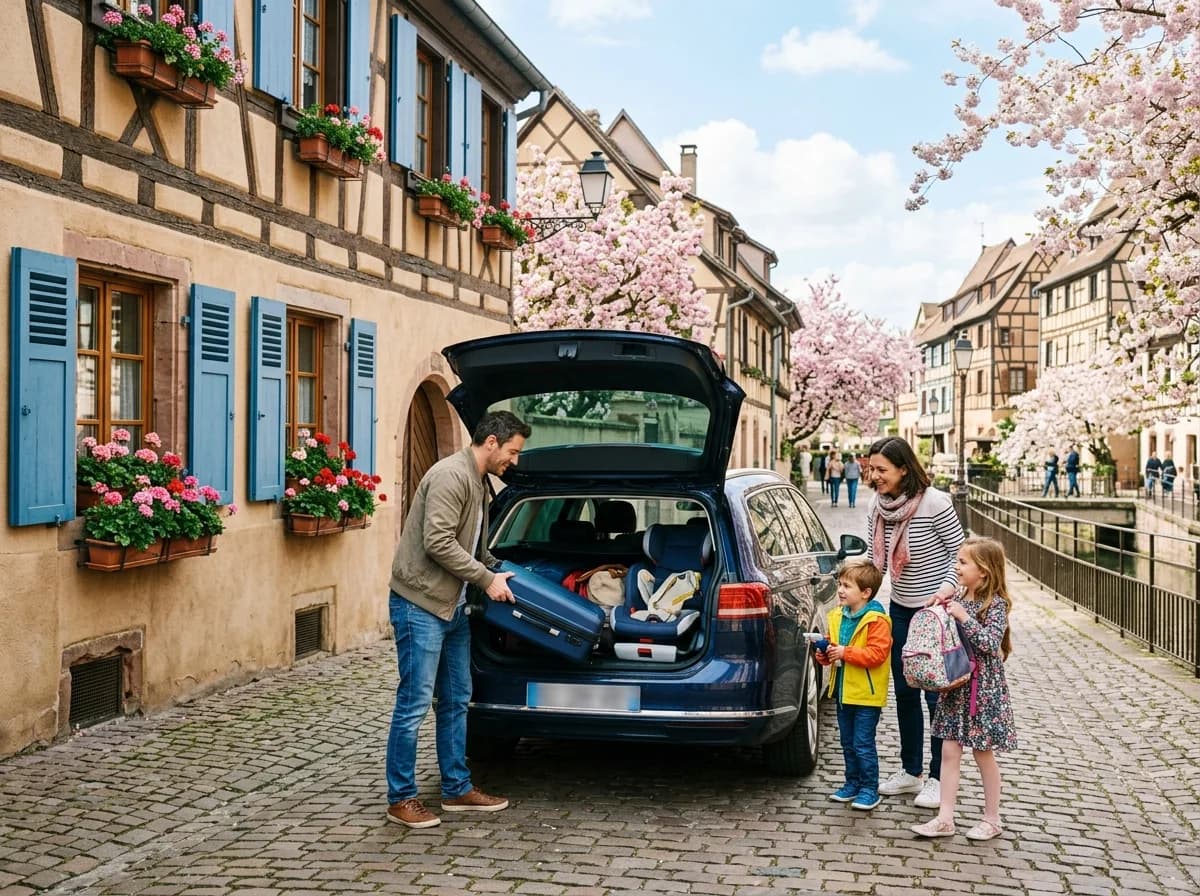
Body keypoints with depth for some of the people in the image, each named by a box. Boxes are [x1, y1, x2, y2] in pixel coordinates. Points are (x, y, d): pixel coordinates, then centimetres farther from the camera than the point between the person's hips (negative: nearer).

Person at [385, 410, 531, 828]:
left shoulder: (478, 483, 15)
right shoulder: (451, 475, -17)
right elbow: (437, 542, -24)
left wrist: (497, 573, 12)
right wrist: (487, 579, -18)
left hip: (452, 606, 10)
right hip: (420, 604, -10)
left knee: (456, 700, 14)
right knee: (414, 703, -4)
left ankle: (457, 789, 24)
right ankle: (401, 799, 6)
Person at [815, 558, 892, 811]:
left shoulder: (876, 620, -16)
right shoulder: (838, 616, 8)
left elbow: (877, 653, -23)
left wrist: (845, 652, -26)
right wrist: (825, 654, -2)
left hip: (866, 695, -8)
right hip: (843, 692, 8)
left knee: (863, 744, -3)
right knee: (848, 743, 16)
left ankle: (869, 789, 8)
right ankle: (852, 783, 28)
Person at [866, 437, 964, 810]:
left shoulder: (934, 502, -20)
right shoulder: (877, 506, -2)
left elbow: (961, 552, -12)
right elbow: (875, 560, 5)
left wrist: (948, 586, -26)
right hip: (900, 610, 6)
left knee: (936, 695, 2)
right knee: (904, 693, 14)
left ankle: (937, 778, 15)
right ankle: (910, 772, 27)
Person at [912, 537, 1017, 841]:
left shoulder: (996, 604, -13)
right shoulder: (958, 599, 5)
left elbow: (990, 643, -23)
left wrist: (964, 617, -26)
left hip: (983, 690, -6)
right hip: (955, 687, 6)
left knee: (983, 754, 6)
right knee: (949, 751, 6)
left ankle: (992, 820, 21)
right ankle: (945, 819, 11)